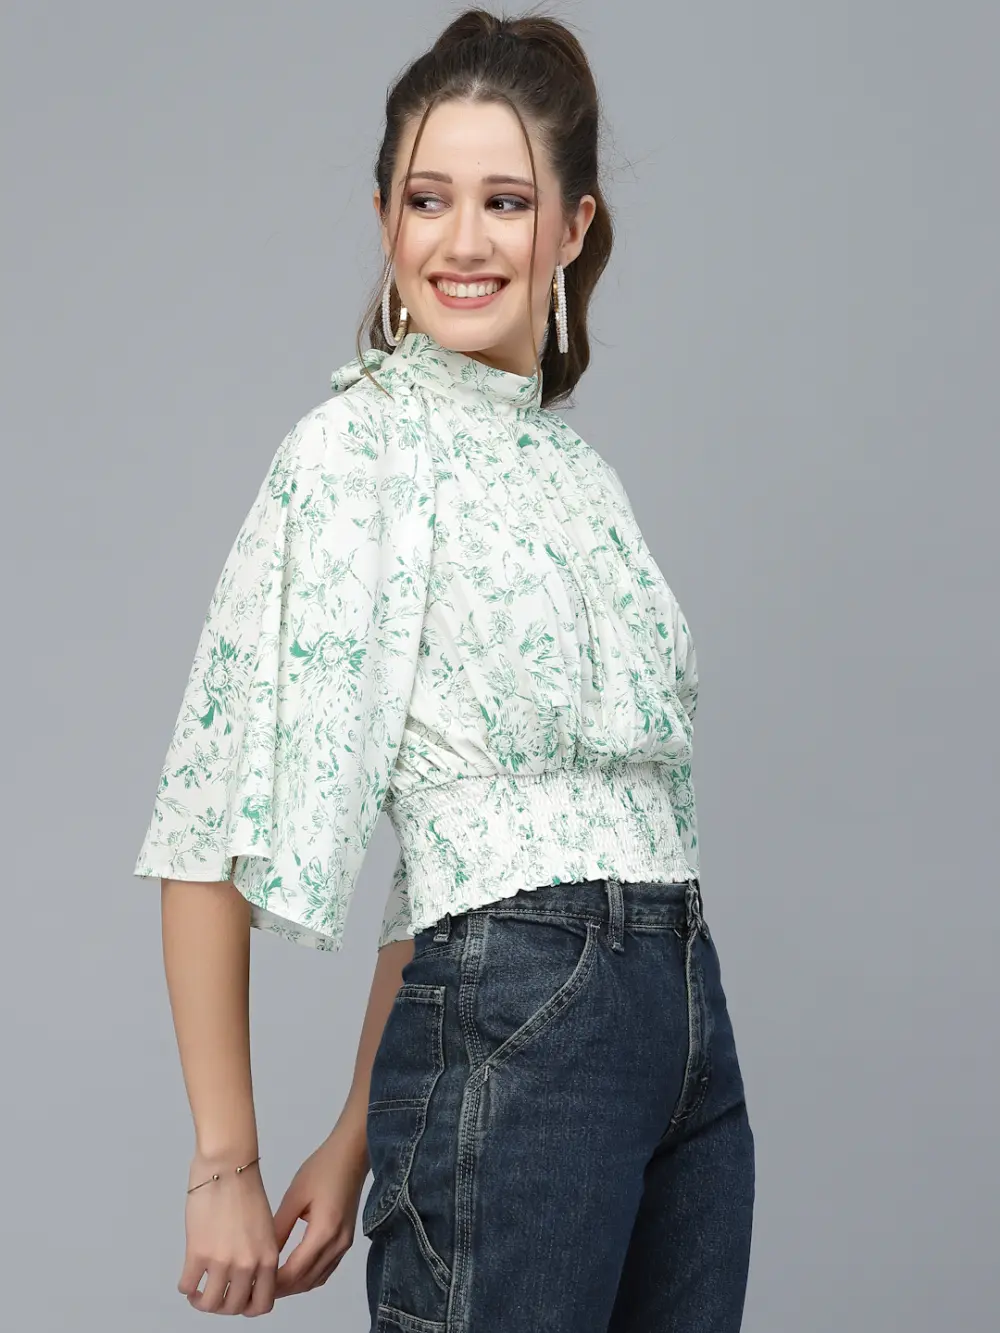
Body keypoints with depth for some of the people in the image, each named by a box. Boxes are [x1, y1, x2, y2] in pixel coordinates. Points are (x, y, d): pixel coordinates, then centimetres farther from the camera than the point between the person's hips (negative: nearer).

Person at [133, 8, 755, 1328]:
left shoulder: (577, 472, 13)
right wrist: (224, 1165, -11)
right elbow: (220, 820, -12)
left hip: (684, 1023, 7)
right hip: (512, 1030, -7)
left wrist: (360, 1137, 12)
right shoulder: (360, 443, -8)